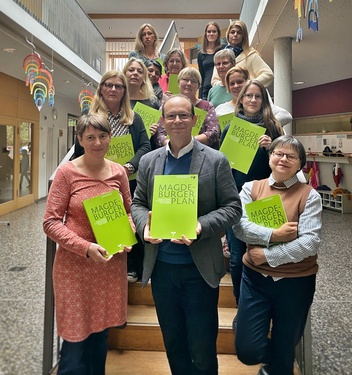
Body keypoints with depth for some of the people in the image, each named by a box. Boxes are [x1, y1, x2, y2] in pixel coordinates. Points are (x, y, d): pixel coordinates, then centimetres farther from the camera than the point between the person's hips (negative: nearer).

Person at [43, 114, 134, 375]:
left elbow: (128, 211, 13)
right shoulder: (67, 172, -9)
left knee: (101, 334, 18)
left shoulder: (118, 171, 2)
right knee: (77, 339, 6)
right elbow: (51, 222, -10)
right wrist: (86, 248, -21)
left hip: (111, 263, 4)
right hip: (75, 264, -3)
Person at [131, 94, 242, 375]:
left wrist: (202, 226, -22)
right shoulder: (148, 161, 5)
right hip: (161, 266, 4)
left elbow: (232, 207, -6)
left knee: (202, 348, 11)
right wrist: (144, 225, -12)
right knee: (173, 343, 21)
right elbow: (137, 203, 10)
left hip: (200, 268, -3)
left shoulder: (216, 161, -5)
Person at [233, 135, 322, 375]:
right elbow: (240, 227, -8)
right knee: (248, 352, 3)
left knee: (283, 352, 14)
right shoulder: (251, 188, 1)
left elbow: (310, 243, -15)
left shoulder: (309, 195, -6)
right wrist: (273, 234, -20)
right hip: (256, 277, 2)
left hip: (296, 281, -1)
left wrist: (267, 255, -16)